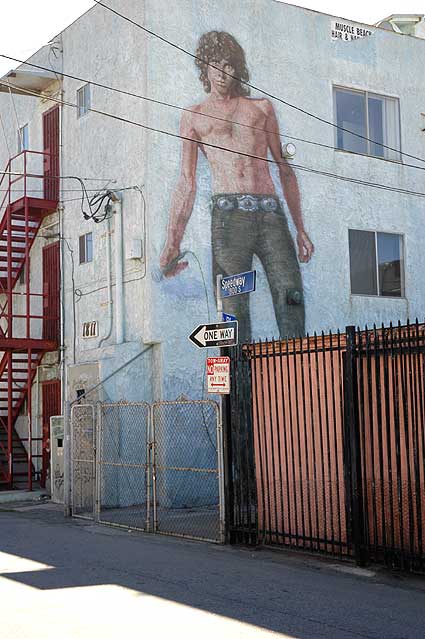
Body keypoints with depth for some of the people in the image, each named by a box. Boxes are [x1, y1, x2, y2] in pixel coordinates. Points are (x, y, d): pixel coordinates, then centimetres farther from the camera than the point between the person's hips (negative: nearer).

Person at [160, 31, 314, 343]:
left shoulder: (262, 107, 22)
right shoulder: (194, 117, 18)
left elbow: (285, 168, 20)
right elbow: (187, 184, 11)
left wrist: (301, 229, 13)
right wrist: (173, 243, 0)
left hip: (272, 213, 2)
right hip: (229, 214, -1)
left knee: (292, 300, -12)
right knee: (233, 310, -9)